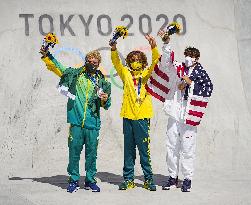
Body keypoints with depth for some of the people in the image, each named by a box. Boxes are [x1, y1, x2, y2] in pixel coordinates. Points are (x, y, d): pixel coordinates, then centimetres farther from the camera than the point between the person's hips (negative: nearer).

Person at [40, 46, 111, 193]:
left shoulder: (102, 82, 10)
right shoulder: (75, 74, 8)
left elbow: (106, 105, 12)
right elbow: (57, 67, 12)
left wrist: (106, 99, -10)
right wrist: (46, 56, 1)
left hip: (93, 123, 1)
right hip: (76, 121, -1)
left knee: (92, 153, 4)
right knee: (74, 151, 0)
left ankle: (90, 180, 15)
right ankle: (74, 181, 9)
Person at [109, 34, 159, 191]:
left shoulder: (147, 74, 8)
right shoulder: (126, 74, 12)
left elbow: (156, 62, -6)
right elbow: (116, 63, -2)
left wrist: (154, 47, -23)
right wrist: (114, 49, -20)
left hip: (142, 116, -2)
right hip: (128, 115, 2)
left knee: (144, 149, -2)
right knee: (128, 149, 8)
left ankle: (148, 179, 6)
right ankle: (128, 179, 14)